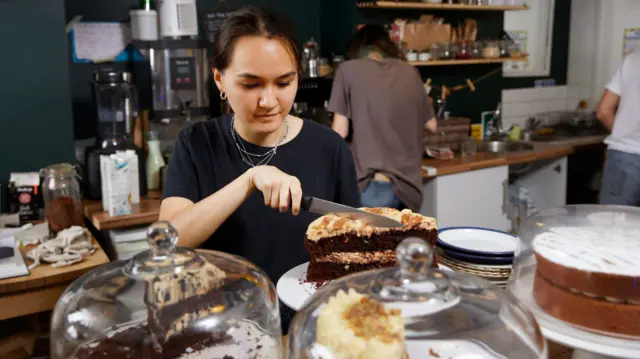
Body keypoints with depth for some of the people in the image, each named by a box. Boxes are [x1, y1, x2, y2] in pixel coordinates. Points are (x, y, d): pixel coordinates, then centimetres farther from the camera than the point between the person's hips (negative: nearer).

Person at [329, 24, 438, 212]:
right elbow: (431, 125, 18)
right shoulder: (410, 71, 11)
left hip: (372, 185, -4)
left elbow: (340, 132, -3)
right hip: (407, 186, 4)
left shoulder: (349, 69, 0)